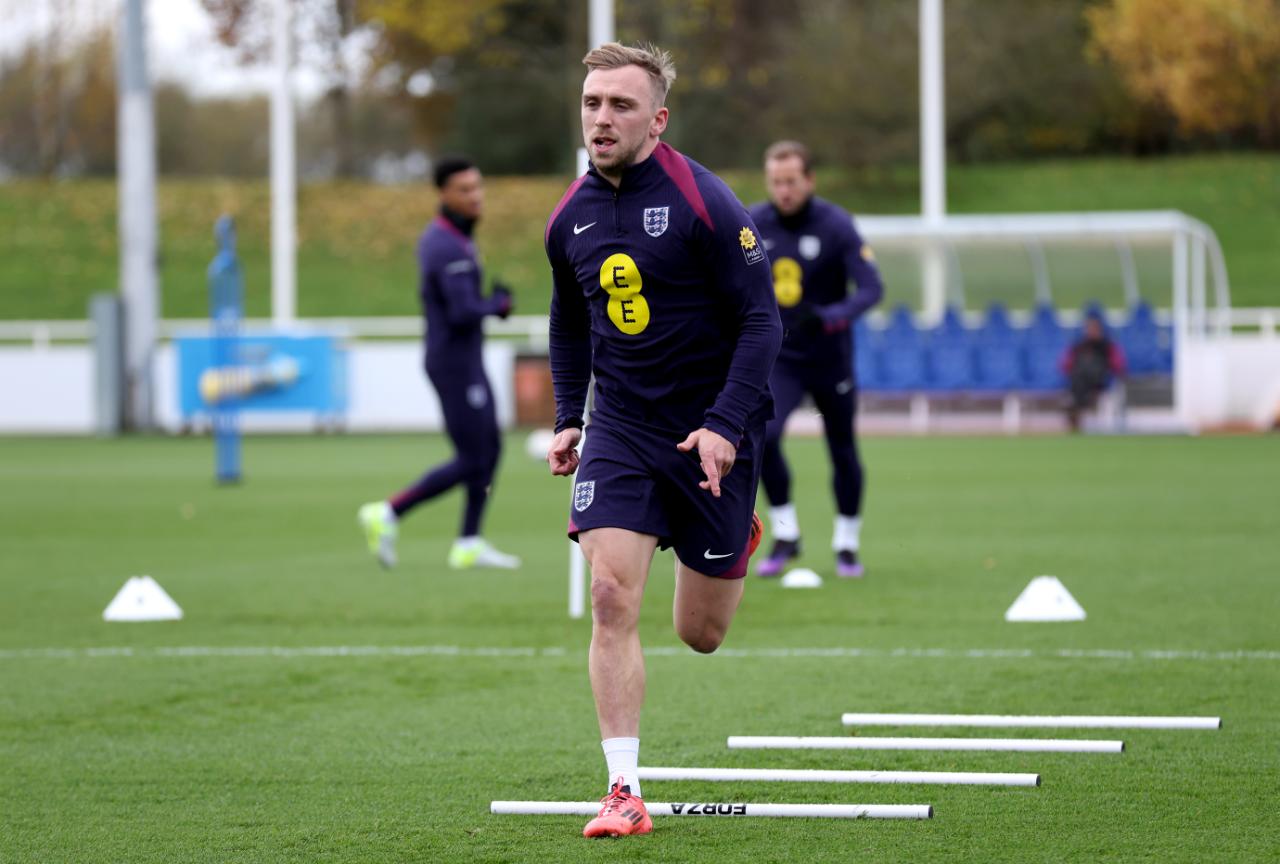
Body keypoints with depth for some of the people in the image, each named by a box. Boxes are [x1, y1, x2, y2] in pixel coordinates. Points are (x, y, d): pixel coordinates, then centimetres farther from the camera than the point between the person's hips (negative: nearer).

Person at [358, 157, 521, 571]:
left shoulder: (436, 237, 11)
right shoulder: (449, 248, -21)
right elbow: (462, 314, -29)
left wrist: (494, 300, 7)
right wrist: (497, 304, -8)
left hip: (466, 361, 10)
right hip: (455, 365, -10)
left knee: (490, 448, 13)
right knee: (470, 461, -6)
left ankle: (469, 545, 16)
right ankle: (388, 514, -2)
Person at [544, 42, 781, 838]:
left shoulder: (705, 204, -14)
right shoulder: (571, 217, 2)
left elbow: (762, 322, -13)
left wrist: (725, 425, -22)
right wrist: (568, 418, 8)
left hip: (709, 433, -3)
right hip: (621, 429, 3)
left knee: (700, 634, 8)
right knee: (612, 598, -16)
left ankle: (741, 541, 44)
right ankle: (624, 792, -12)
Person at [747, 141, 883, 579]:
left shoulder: (837, 226, -14)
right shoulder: (753, 224, -3)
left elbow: (871, 288, -20)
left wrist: (828, 318, -36)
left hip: (830, 359, -2)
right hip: (778, 359, 2)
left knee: (843, 452, 5)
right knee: (763, 436, -20)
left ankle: (847, 544, 26)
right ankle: (785, 535, -4)